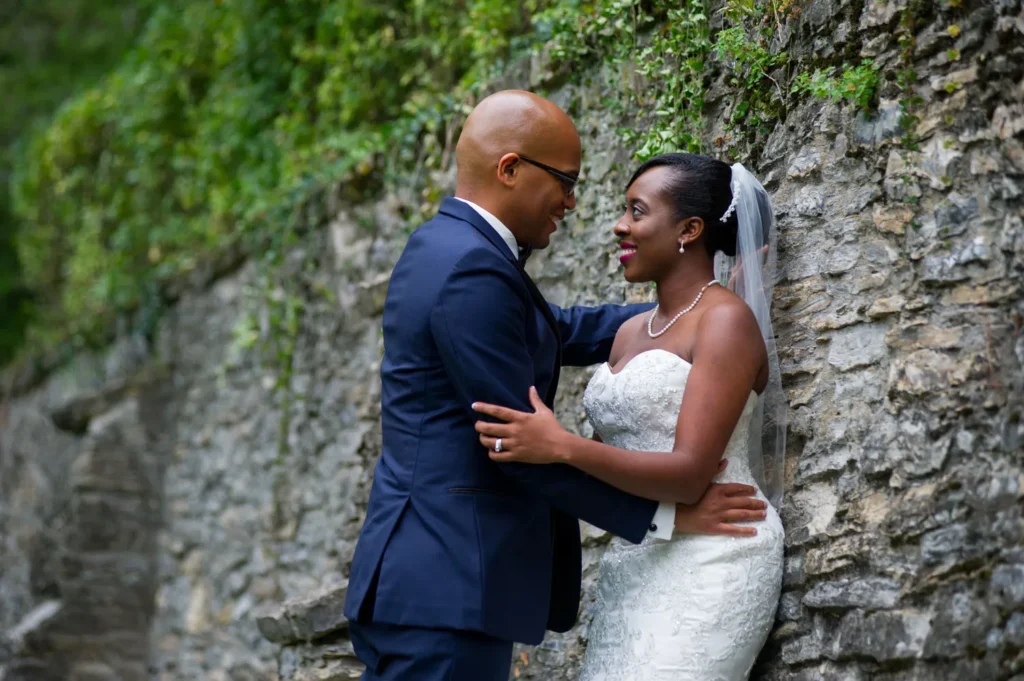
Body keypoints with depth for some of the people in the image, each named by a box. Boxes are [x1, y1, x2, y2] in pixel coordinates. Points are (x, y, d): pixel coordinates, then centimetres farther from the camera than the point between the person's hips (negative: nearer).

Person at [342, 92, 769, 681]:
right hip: (447, 591, -10)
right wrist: (663, 513, -10)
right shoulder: (472, 270, -17)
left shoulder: (444, 247, 15)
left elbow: (561, 333, 25)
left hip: (416, 582, 10)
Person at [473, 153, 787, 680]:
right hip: (636, 565, 8)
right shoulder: (631, 332, 16)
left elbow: (690, 475, -19)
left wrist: (563, 448, -27)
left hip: (708, 569, -8)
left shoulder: (726, 320, -9)